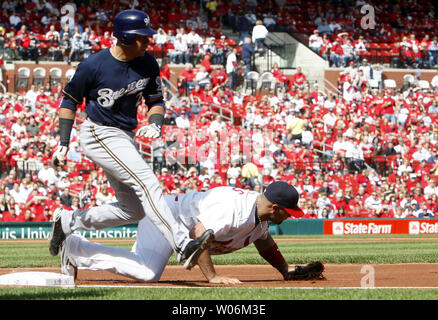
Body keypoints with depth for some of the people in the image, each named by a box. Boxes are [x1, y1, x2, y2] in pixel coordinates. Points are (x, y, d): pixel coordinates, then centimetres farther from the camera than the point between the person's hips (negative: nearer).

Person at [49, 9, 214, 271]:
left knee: (134, 209, 9)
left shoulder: (148, 64, 0)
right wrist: (63, 144, -6)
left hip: (126, 139, 8)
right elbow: (70, 100, -3)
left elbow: (156, 100, 11)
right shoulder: (93, 65, -14)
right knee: (147, 183, -23)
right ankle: (183, 246, -33)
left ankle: (67, 222, 21)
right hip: (100, 136, -8)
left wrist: (155, 123, -12)